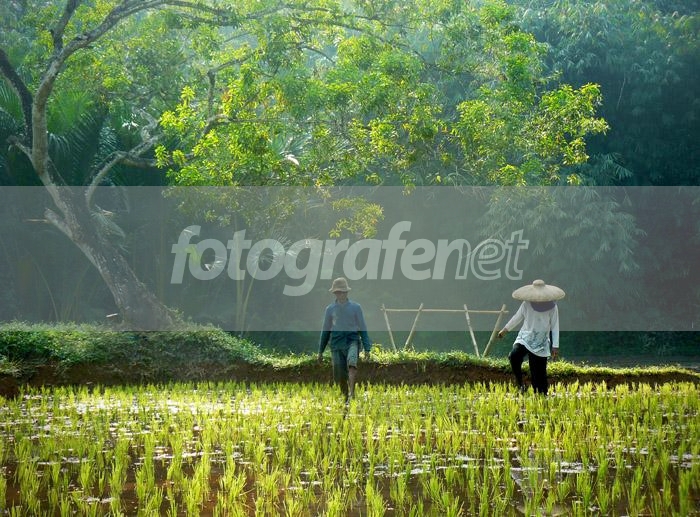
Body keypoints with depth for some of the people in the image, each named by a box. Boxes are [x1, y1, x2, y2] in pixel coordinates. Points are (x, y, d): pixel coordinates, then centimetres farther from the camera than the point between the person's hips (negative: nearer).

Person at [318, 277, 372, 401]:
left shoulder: (355, 307, 4)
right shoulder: (330, 309, 9)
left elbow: (363, 329, 7)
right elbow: (325, 331, 16)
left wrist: (367, 349, 0)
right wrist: (320, 351, 17)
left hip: (352, 341, -2)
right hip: (337, 344, 2)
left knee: (352, 363, -32)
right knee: (339, 376, -1)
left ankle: (352, 394, -36)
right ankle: (345, 397, 20)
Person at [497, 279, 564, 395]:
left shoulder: (552, 307, -4)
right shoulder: (526, 304, -1)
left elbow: (555, 327, 0)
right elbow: (517, 317, 15)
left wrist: (555, 346, -2)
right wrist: (505, 330, 22)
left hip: (541, 344, -1)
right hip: (525, 338, 1)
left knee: (539, 372, -3)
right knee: (514, 356, -27)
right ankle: (520, 384, -14)